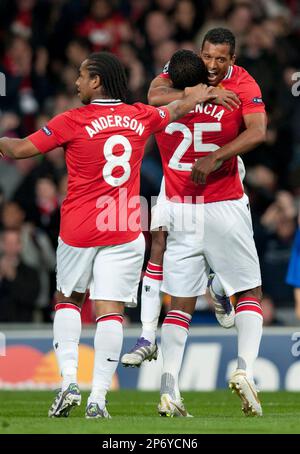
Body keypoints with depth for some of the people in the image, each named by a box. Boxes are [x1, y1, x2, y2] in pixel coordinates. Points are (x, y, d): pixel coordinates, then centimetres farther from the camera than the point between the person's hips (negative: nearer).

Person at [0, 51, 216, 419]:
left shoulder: (71, 122, -7)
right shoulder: (141, 117, 4)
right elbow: (176, 109, 26)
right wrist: (197, 96, 46)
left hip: (78, 229, -2)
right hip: (125, 232, 2)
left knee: (67, 299, 17)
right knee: (110, 310, -1)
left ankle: (69, 381, 3)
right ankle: (98, 398, -8)